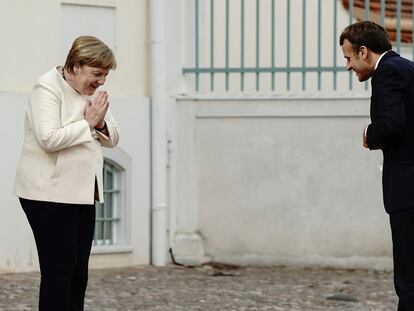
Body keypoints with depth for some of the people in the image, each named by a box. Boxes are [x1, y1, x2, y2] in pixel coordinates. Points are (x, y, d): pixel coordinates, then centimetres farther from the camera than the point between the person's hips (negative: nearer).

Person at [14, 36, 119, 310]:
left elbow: (112, 139, 16)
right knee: (59, 270, -9)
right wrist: (88, 123, -15)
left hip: (82, 193, 8)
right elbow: (49, 139, -24)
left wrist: (101, 124, -6)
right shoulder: (48, 88, -11)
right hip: (50, 194, -8)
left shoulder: (91, 91, 13)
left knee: (79, 272, 6)